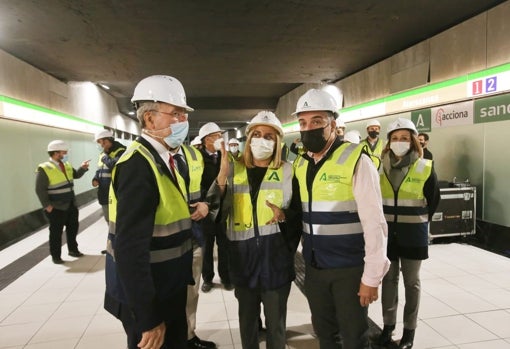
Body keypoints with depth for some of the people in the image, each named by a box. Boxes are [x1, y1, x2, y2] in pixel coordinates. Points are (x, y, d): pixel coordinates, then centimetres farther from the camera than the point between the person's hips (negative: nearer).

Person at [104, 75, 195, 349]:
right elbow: (131, 249, -29)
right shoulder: (138, 164, -24)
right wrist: (148, 319, -25)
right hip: (146, 298, -9)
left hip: (168, 288, 9)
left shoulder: (161, 158, 5)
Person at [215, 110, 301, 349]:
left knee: (276, 321, 14)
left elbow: (299, 212, 2)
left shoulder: (287, 171, -2)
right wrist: (222, 174, -19)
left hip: (276, 257, -1)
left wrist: (283, 215, -19)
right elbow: (218, 211, -7)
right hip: (243, 256, 2)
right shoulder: (234, 169, 2)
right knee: (246, 318, 19)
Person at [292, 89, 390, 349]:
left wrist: (372, 276, -16)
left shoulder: (356, 160, -15)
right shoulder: (300, 165, 5)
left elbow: (374, 224, -16)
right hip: (313, 267, 6)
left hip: (349, 268, -5)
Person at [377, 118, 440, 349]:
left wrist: (418, 221, 9)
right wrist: (384, 219, 4)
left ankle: (409, 330, 23)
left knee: (411, 282, 10)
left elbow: (433, 200, 5)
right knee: (388, 279, 11)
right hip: (386, 233, 2)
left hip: (413, 235, -1)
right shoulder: (380, 167, -2)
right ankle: (388, 325, 26)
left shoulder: (425, 168, -6)